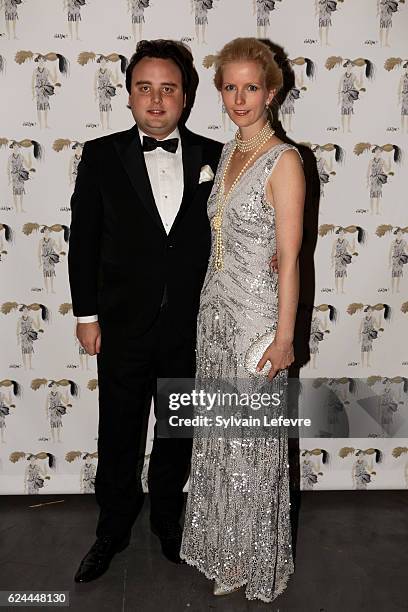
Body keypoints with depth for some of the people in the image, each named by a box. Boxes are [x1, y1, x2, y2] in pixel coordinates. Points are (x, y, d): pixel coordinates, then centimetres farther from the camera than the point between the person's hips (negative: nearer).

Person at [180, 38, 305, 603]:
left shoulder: (283, 160, -13)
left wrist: (284, 337, -15)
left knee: (252, 440, 7)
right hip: (216, 308, 8)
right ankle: (223, 547, 39)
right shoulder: (229, 152, 10)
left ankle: (253, 561, 31)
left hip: (256, 314, -7)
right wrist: (211, 305, 16)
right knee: (217, 436, 17)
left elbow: (289, 259, -14)